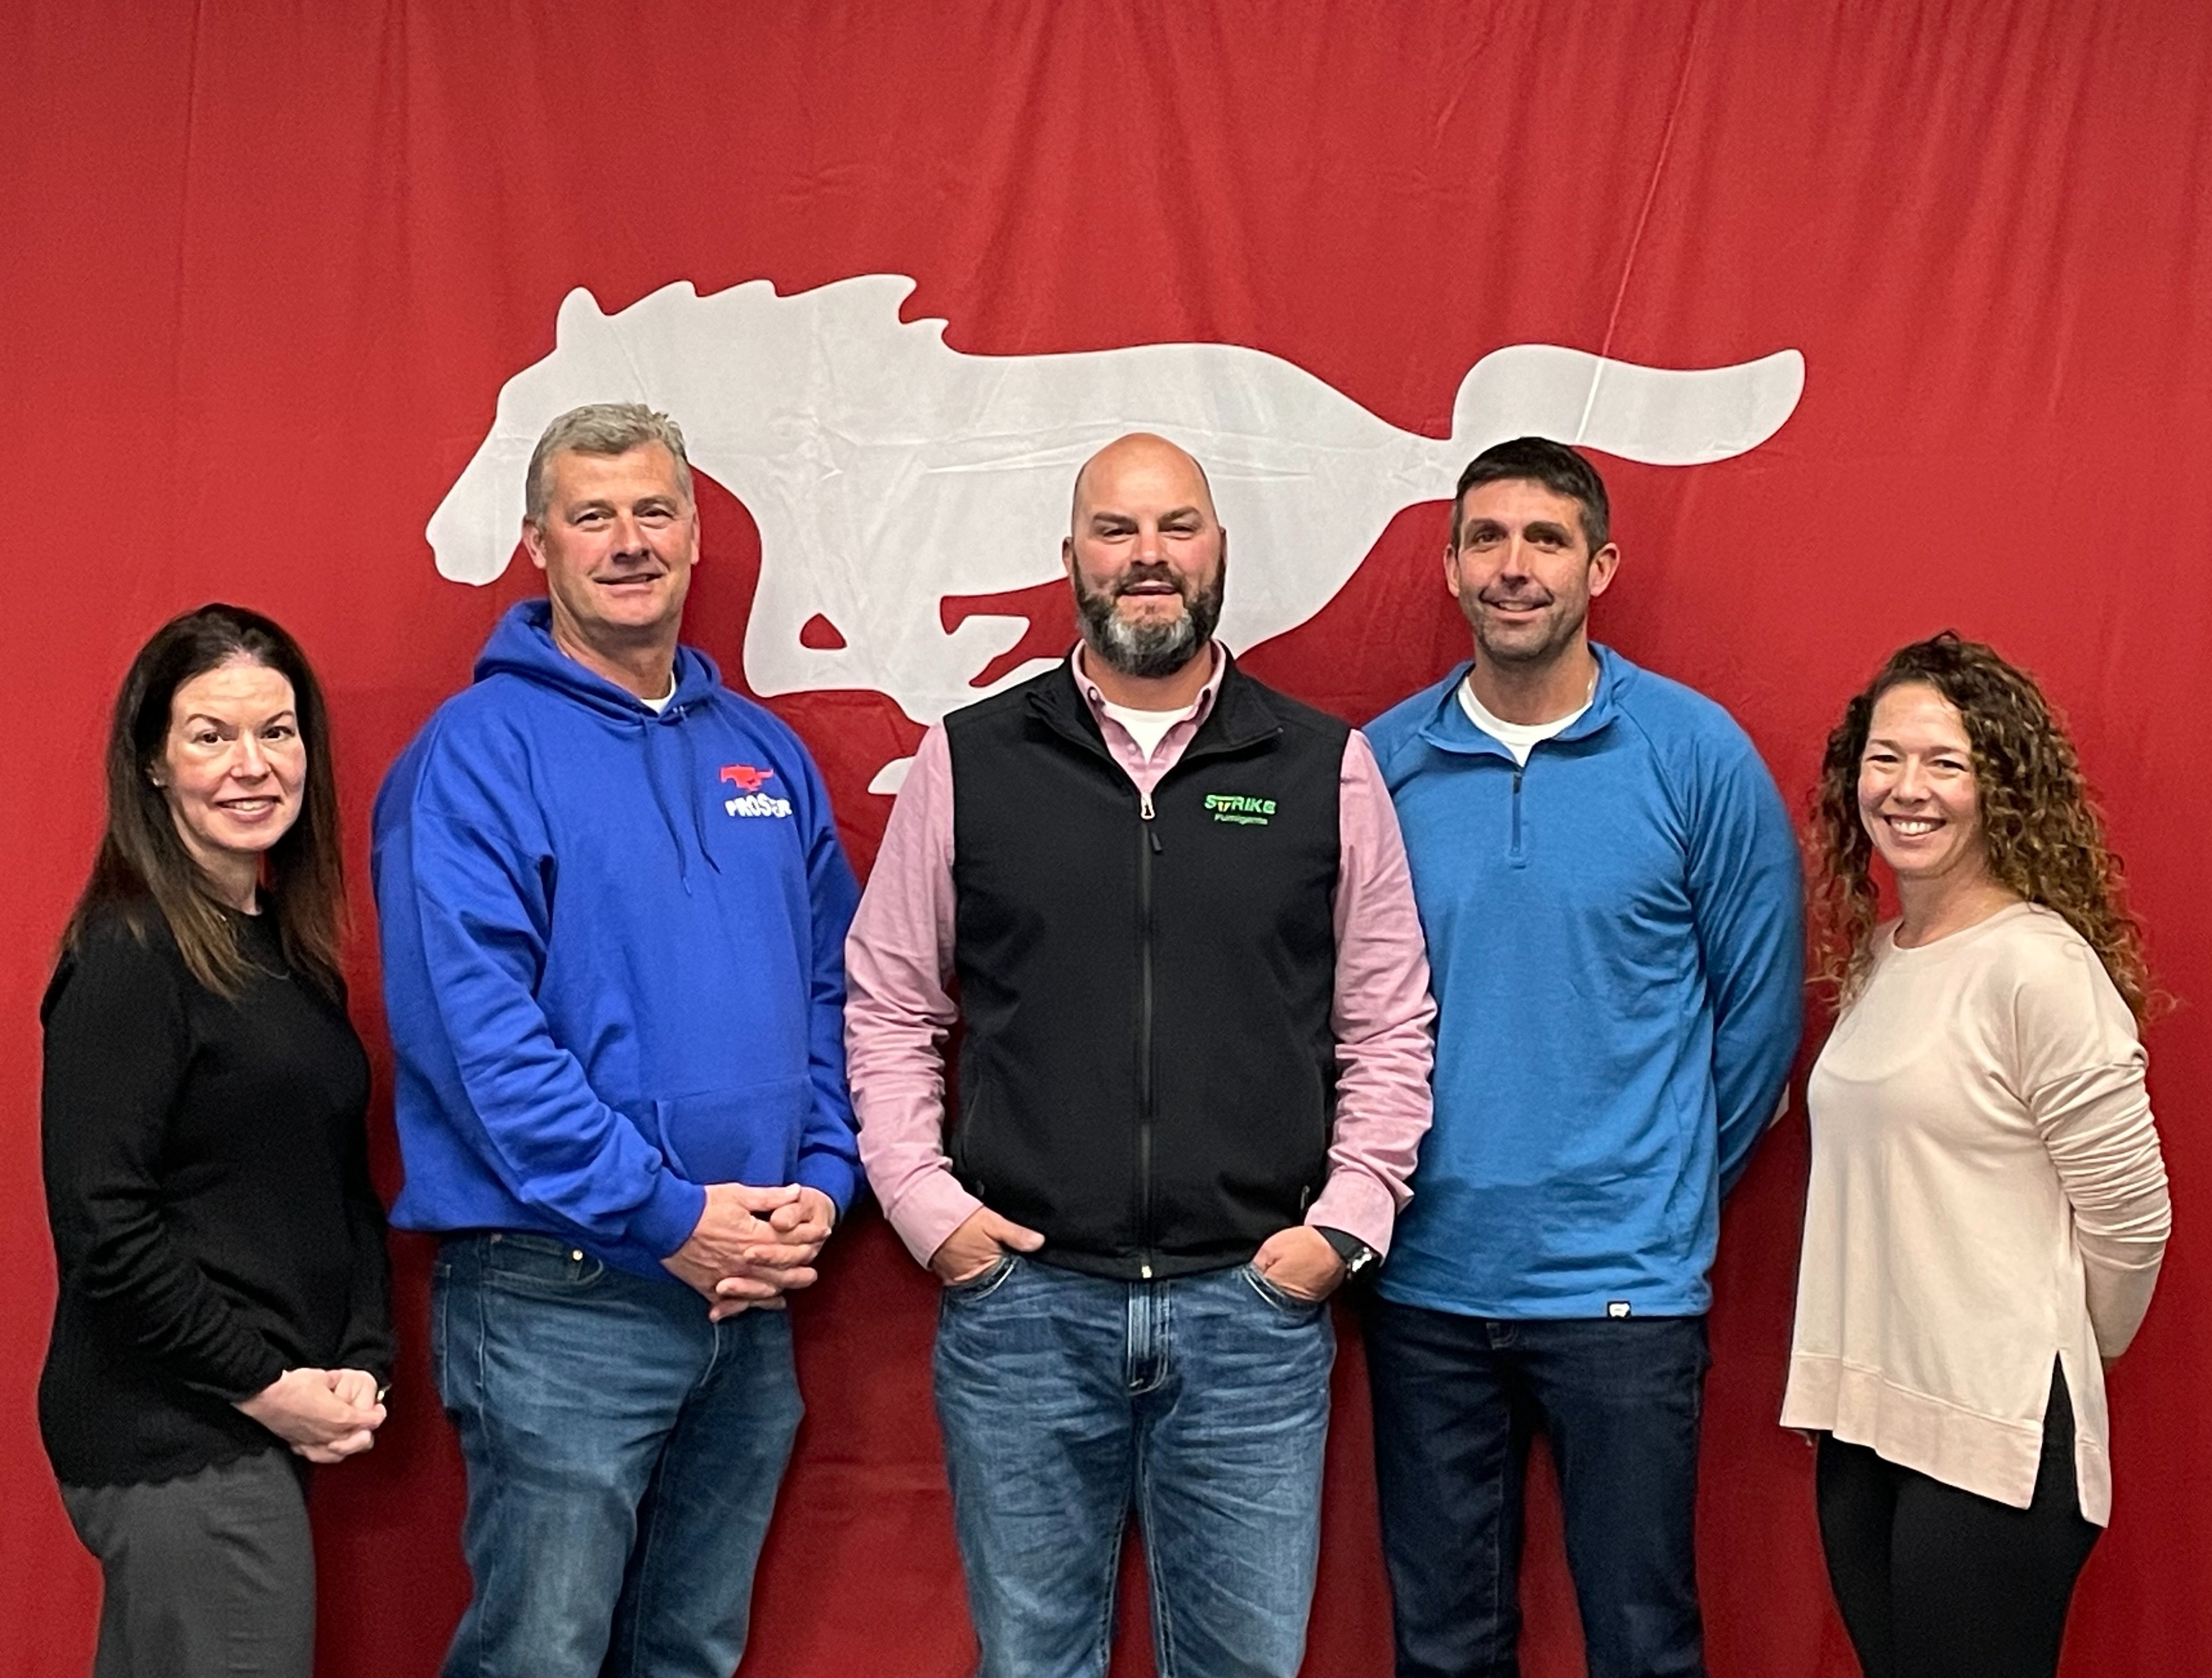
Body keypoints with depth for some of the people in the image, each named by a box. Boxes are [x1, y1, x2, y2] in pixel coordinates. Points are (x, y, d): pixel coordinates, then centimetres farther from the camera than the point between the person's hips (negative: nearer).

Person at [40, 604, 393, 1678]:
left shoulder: (291, 951, 12)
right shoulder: (129, 958, -13)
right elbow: (103, 1228, -18)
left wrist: (362, 1366, 2)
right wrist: (270, 1387, -14)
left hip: (270, 1426, 8)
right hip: (175, 1437, -8)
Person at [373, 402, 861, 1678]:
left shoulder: (766, 754, 12)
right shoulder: (477, 751, -8)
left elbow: (834, 989, 14)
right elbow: (473, 1025, -17)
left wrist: (823, 1183, -2)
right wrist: (663, 1216, -19)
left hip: (753, 1292, 6)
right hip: (560, 1299, -6)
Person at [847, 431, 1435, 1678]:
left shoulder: (1326, 767, 4)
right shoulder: (968, 761, 4)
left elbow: (1389, 1027, 7)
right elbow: (888, 1006, 7)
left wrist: (1346, 1222, -1)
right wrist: (925, 1202, -2)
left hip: (1256, 1306, 0)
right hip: (1019, 1298, 0)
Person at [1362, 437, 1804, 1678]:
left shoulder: (1695, 753, -5)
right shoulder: (1383, 763, 1)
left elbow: (1760, 1001, 2)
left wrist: (1680, 1190, 4)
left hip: (1624, 1281, -2)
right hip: (1425, 1278, 2)